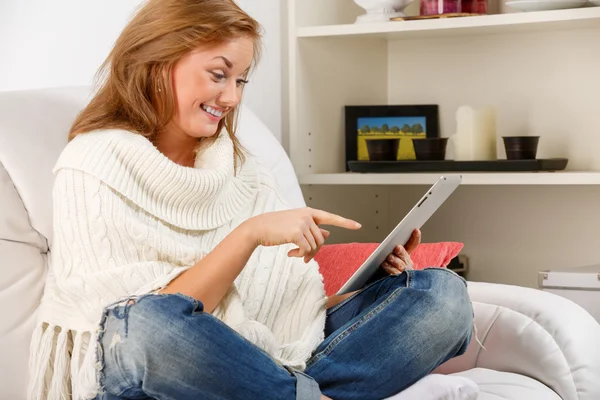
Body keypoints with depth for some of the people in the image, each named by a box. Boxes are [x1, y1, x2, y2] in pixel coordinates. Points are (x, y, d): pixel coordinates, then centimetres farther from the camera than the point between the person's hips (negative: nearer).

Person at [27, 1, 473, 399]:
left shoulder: (243, 168, 15)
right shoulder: (93, 167, -3)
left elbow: (289, 289, 12)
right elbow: (150, 324, -13)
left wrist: (369, 275, -6)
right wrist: (250, 234, -20)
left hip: (278, 360, 5)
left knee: (443, 292, -9)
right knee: (151, 323, -41)